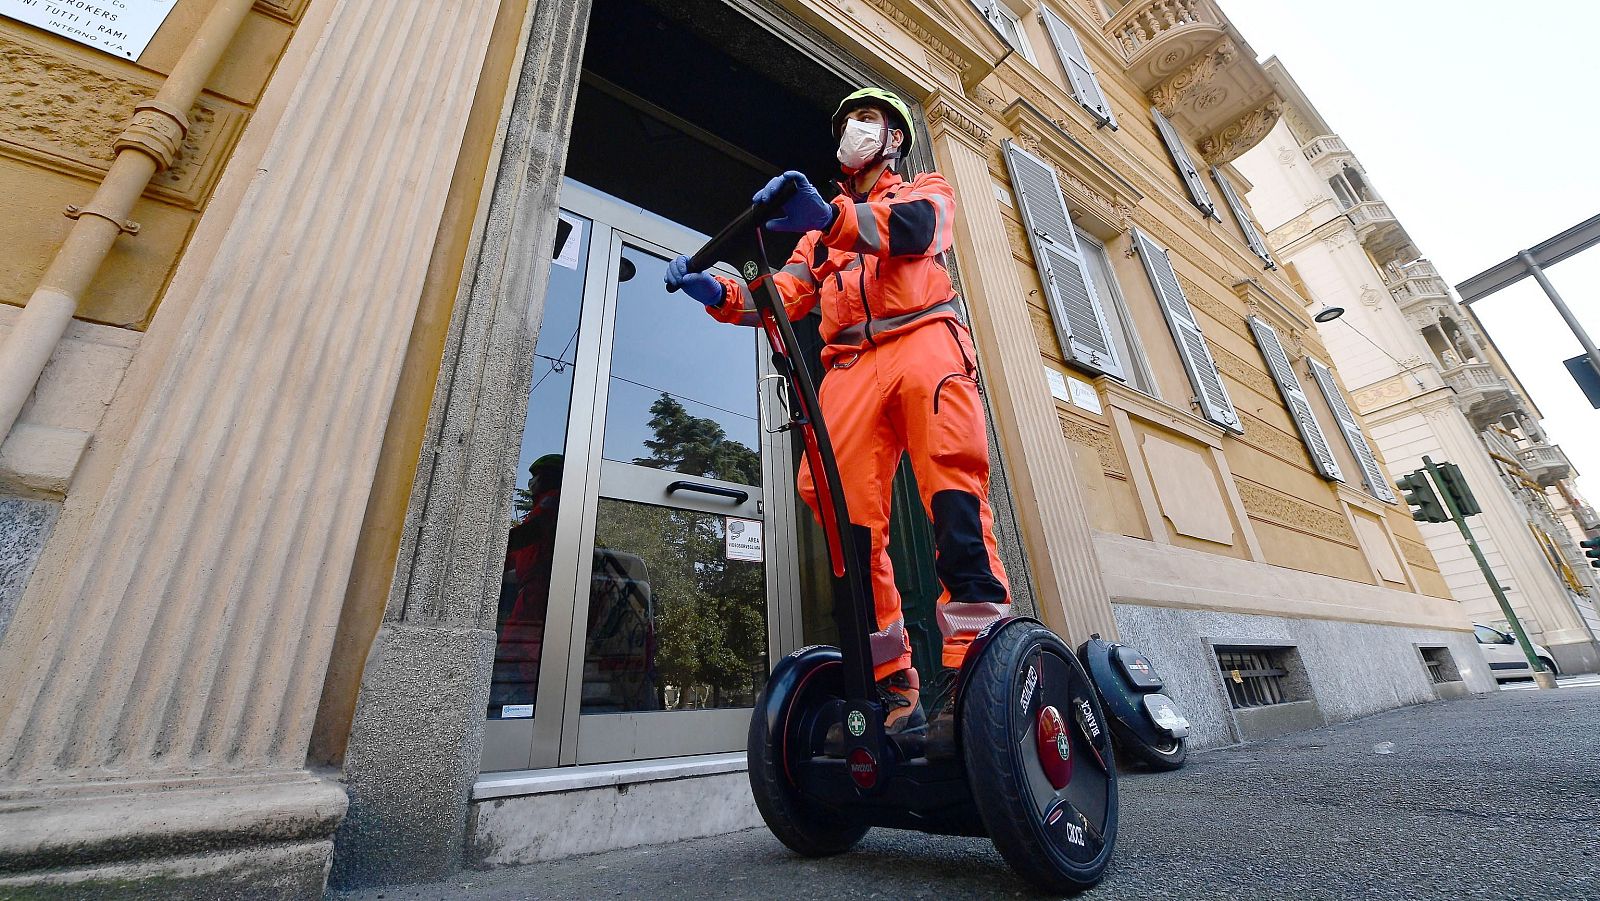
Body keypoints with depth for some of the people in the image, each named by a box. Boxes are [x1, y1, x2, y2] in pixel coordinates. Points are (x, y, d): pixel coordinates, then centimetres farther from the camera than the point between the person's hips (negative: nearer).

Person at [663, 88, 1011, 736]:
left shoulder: (926, 190, 25)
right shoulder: (826, 226, 37)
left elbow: (914, 225, -4)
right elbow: (786, 294, 19)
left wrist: (832, 217, -25)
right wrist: (717, 292, 0)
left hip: (924, 341, -2)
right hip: (851, 364, 3)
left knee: (952, 480, -25)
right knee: (846, 508, -16)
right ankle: (892, 682, -12)